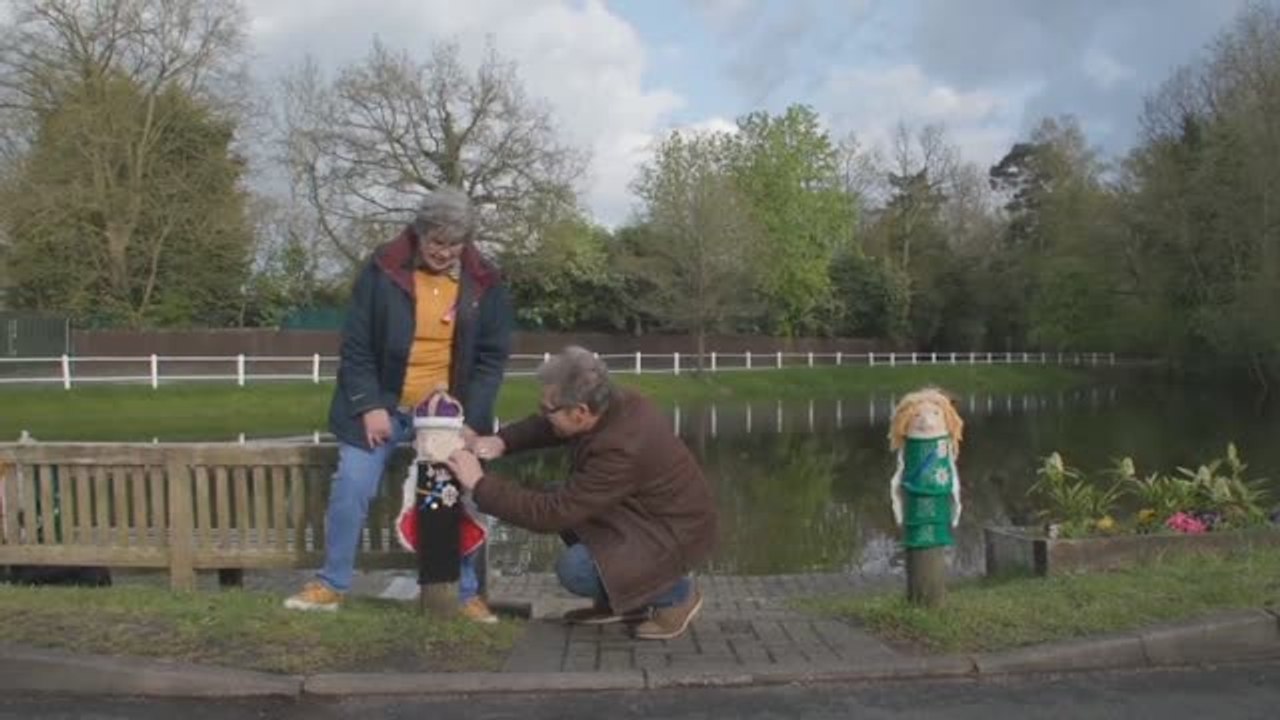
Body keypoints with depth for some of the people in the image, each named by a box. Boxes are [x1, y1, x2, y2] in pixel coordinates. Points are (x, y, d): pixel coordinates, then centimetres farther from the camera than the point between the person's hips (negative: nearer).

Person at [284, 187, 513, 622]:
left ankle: (467, 594, 16)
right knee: (350, 491, -1)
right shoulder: (382, 271, -8)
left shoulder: (484, 284, -4)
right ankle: (332, 585, 16)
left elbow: (492, 356, -2)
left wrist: (471, 419, -11)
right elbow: (356, 346, -5)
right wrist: (369, 406, -13)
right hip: (382, 407, -1)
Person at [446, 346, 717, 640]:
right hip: (645, 509, 9)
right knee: (564, 503, 3)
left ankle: (677, 593, 0)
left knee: (575, 569, -22)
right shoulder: (614, 404, -10)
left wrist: (480, 483, -25)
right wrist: (502, 441, -9)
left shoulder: (622, 449, -35)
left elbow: (552, 513, -31)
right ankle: (617, 599, 15)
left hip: (674, 533, -9)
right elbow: (544, 425, 9)